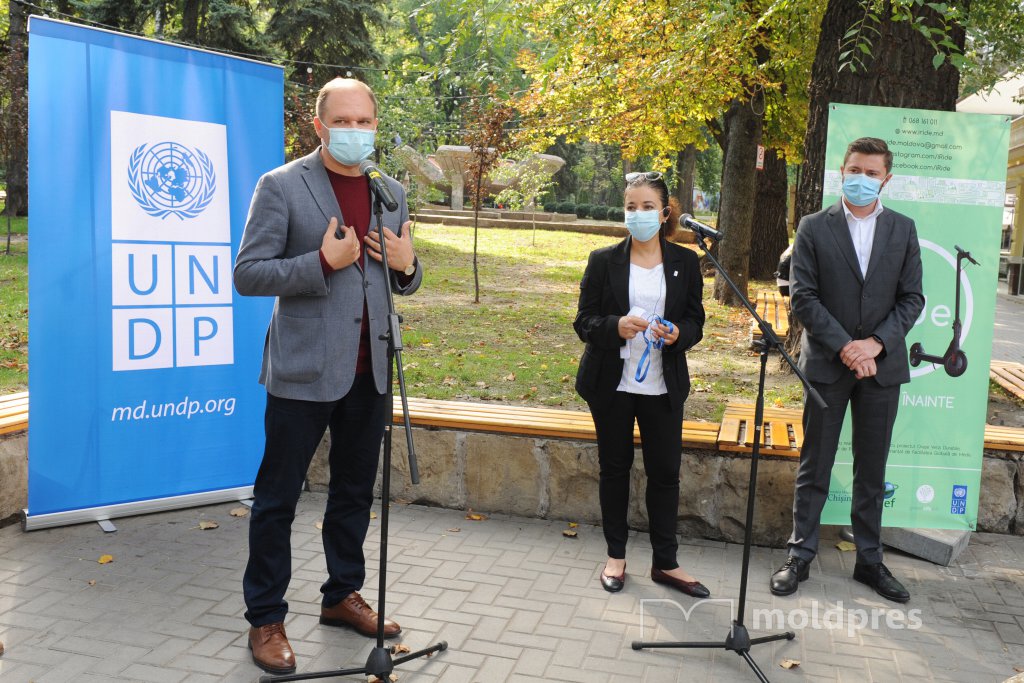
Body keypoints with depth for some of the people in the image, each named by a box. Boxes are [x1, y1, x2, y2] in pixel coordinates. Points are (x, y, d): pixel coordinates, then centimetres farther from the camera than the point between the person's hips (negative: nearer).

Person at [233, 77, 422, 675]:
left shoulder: (393, 193, 11)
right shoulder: (282, 186, -5)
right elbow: (248, 273, -9)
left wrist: (408, 264, -5)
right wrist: (323, 261, -20)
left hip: (369, 371, 6)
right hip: (304, 370, -5)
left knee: (355, 492, 16)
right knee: (278, 497, 4)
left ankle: (343, 596, 33)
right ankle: (266, 619, 18)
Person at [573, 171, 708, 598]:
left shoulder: (685, 262, 2)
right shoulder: (603, 261, -2)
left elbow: (696, 321, 6)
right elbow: (584, 322, -3)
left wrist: (678, 333, -17)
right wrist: (616, 326, -24)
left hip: (663, 387, 1)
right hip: (611, 384, -1)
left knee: (665, 471, 6)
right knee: (615, 468, 10)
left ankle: (665, 563, 20)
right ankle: (615, 555, 25)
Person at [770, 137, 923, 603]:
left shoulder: (903, 230, 6)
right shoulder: (814, 228, -1)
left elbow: (911, 298, 3)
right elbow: (803, 297, -7)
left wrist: (875, 344, -12)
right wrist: (845, 347, -15)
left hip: (882, 366, 2)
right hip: (827, 365, -2)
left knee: (872, 471, 12)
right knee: (814, 469, 6)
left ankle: (869, 560, 25)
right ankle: (800, 556, 17)